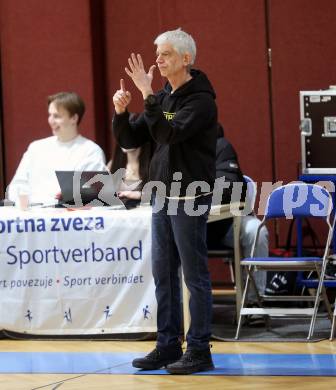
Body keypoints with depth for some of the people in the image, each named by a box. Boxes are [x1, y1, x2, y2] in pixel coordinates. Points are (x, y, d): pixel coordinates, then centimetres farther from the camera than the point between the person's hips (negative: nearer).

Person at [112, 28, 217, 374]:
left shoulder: (201, 99, -11)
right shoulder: (161, 99, 12)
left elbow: (172, 132, -26)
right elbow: (129, 140, 12)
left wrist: (147, 94, -25)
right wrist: (120, 111, -6)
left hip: (190, 199, -8)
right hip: (163, 196, 8)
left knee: (194, 274, -3)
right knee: (163, 273, 11)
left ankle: (199, 351, 3)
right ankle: (167, 346, 19)